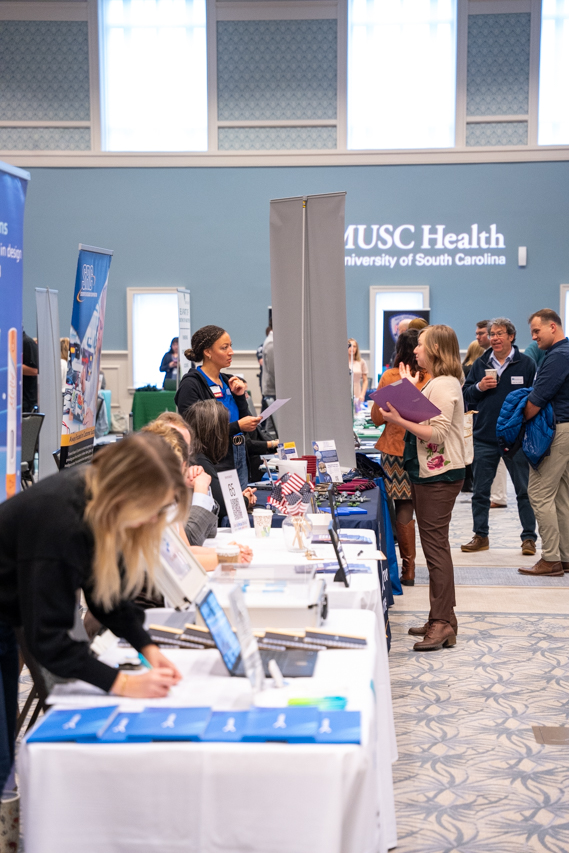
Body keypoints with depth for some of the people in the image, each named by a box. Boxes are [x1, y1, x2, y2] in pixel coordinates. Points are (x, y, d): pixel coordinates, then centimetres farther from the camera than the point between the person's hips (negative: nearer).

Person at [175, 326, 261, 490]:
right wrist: (237, 426, -19)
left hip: (238, 460, 7)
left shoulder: (228, 381, 13)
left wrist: (240, 396, 0)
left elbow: (245, 421, 16)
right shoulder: (191, 384, -10)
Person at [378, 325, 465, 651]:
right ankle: (440, 620, 21)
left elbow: (437, 433, -22)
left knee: (436, 545, -8)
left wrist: (399, 419, -24)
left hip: (440, 476, -11)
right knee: (434, 545, 13)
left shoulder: (444, 385, -16)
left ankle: (444, 624, -3)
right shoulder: (436, 383, 17)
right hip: (429, 474, 11)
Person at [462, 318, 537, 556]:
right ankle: (480, 536, 19)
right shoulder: (480, 364, 8)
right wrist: (479, 387, -10)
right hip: (485, 437, 3)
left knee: (524, 490, 4)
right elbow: (465, 395, 9)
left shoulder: (527, 364, -1)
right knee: (480, 490, 8)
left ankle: (529, 537, 14)